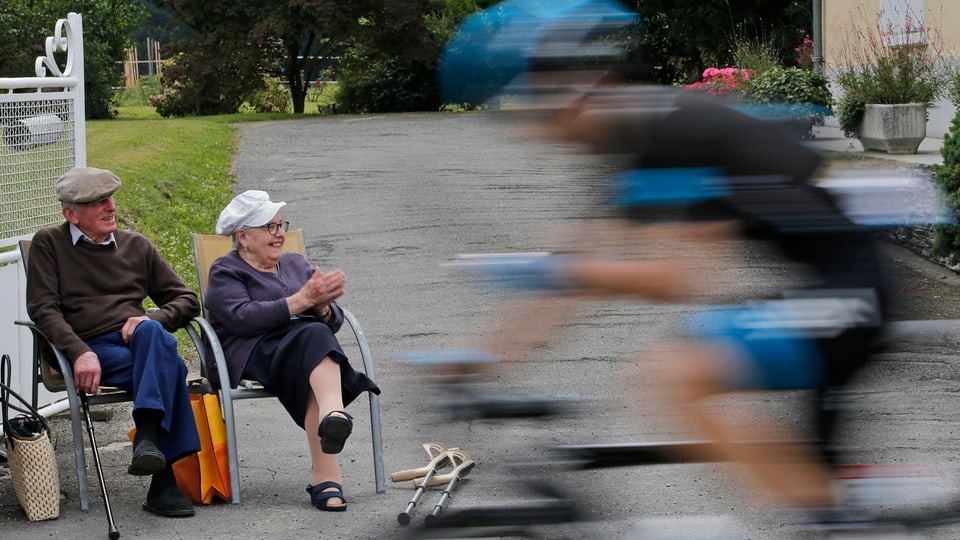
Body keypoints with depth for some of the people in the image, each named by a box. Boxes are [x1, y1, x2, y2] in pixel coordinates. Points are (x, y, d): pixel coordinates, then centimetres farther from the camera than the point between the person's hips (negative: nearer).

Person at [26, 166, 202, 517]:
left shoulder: (136, 246, 24)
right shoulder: (49, 245, 14)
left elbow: (186, 301, 22)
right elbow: (42, 309, 1)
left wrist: (152, 319, -2)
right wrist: (80, 352, -18)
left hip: (141, 341, 3)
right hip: (93, 349, -3)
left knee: (152, 334, -38)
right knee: (168, 365, -35)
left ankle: (147, 439, -51)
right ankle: (165, 479, -46)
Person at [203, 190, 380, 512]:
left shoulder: (295, 264, 29)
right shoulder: (225, 273, 12)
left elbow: (334, 322, 20)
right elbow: (244, 318, -9)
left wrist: (322, 306, -5)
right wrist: (303, 300, -15)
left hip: (310, 342, 4)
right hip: (257, 353, -4)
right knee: (315, 336, -37)